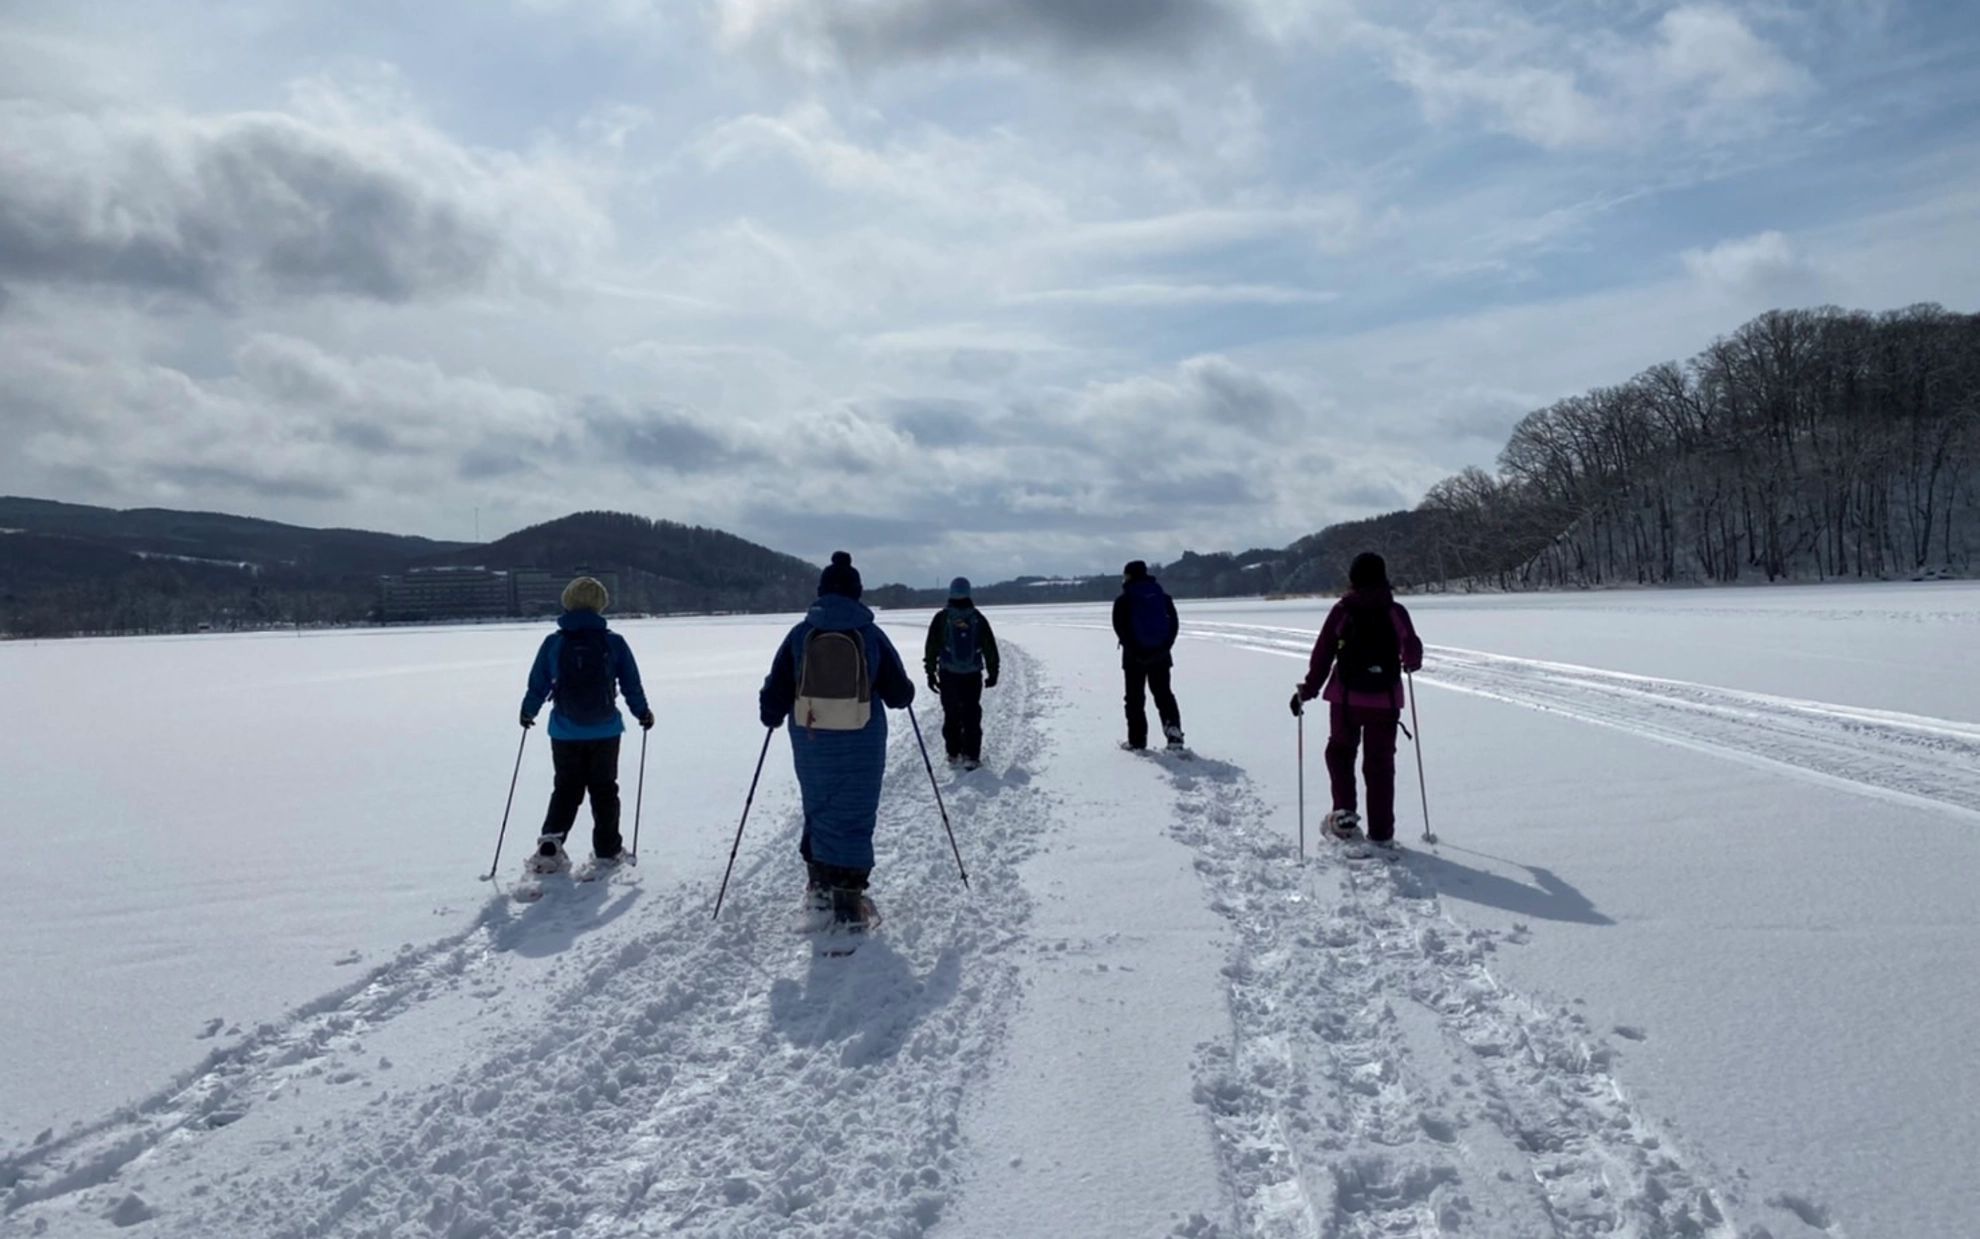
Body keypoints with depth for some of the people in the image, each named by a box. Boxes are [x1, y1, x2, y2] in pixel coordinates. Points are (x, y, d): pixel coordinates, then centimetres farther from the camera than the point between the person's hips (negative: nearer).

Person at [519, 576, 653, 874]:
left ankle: (550, 844, -4)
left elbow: (538, 684, 3)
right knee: (604, 789, 13)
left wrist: (528, 712, 21)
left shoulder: (553, 643, -5)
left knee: (566, 789, 12)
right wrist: (642, 712, 16)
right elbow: (631, 684, 0)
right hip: (605, 731, -1)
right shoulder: (614, 643, -7)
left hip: (565, 732, 1)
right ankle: (607, 849, 17)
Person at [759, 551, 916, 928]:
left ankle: (819, 887, 24)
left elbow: (775, 693, -1)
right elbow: (899, 693, -2)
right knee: (854, 818, 6)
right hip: (861, 745, -2)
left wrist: (771, 716, 21)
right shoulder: (871, 635, -6)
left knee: (818, 811, 20)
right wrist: (904, 694, 22)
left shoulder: (801, 634, -3)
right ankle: (849, 902, 7)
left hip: (810, 742, 2)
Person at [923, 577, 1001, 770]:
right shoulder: (978, 618, 0)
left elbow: (931, 648, -1)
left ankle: (953, 754, 16)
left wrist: (931, 673, 6)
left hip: (948, 675, 0)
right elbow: (990, 648, 5)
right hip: (973, 674, 0)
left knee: (951, 715, 12)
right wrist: (993, 673, 13)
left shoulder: (941, 618, -3)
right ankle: (971, 756, -3)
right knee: (972, 716, 3)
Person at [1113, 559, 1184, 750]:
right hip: (1160, 655, 3)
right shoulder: (1163, 596, 7)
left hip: (1135, 657, -3)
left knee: (1135, 698, 5)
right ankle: (1173, 725, -9)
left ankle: (1137, 740, 4)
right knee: (1163, 693, 12)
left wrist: (1132, 649, -9)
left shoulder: (1123, 600, -5)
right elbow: (1174, 623, 4)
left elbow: (1120, 628, -11)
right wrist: (1165, 646, 0)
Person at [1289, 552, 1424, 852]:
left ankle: (1345, 812, 3)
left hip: (1346, 698, -1)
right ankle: (1381, 833, 11)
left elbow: (1322, 655, -5)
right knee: (1380, 763, 9)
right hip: (1385, 700, 1)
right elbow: (1413, 653, 5)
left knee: (1340, 752, 19)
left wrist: (1307, 691, 4)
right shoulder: (1396, 612, -3)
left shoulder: (1342, 611, -5)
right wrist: (1410, 663, 29)